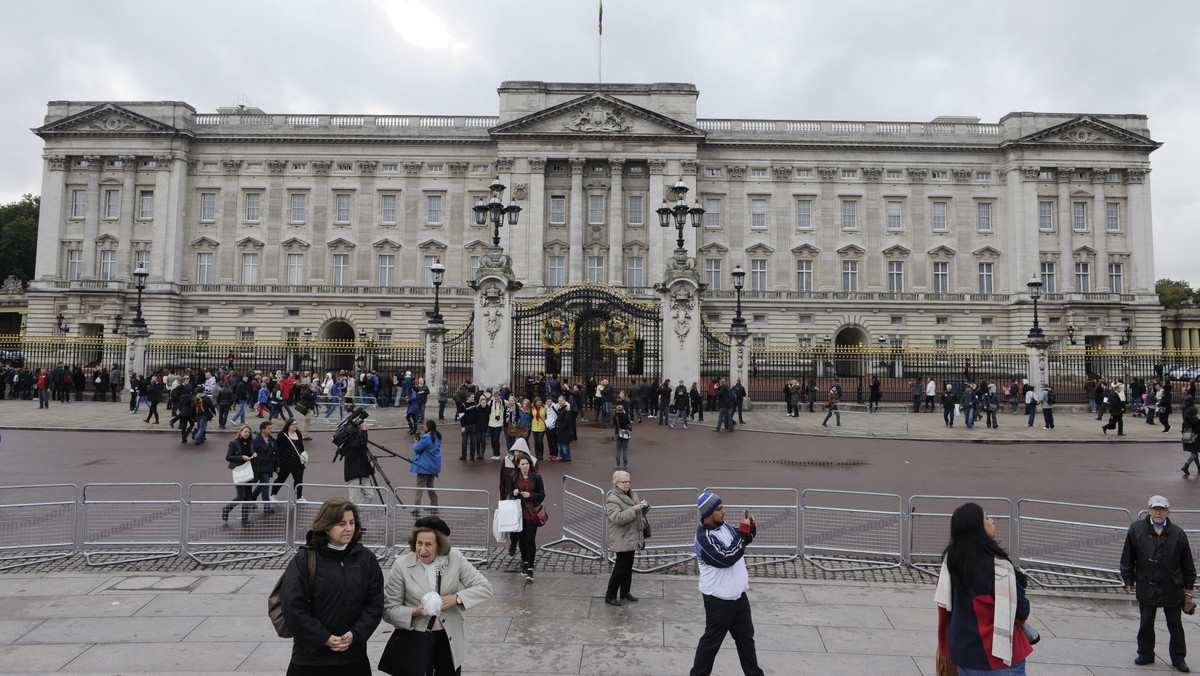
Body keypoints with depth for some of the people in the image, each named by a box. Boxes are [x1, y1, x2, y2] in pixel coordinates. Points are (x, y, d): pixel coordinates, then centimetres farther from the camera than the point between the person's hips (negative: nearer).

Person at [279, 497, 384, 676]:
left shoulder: (366, 558, 2)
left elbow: (375, 604, 2)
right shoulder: (304, 559, -6)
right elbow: (293, 606, -9)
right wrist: (325, 638, -12)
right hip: (311, 657, -2)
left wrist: (355, 634, -11)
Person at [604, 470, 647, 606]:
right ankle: (610, 596, 5)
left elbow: (640, 514, 20)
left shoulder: (631, 495, 12)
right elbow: (617, 518, -27)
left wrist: (644, 507, -2)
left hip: (632, 538, 8)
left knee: (628, 566, 16)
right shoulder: (612, 499, -15)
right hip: (621, 540, -8)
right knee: (620, 567, -6)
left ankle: (625, 592, 29)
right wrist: (633, 510, -29)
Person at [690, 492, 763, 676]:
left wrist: (750, 526, -6)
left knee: (746, 636, 20)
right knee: (712, 640, 5)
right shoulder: (704, 537, -24)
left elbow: (744, 540, 17)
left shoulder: (724, 526, 3)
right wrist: (743, 530, -29)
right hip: (719, 599, -8)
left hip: (738, 594, 9)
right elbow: (727, 557, -30)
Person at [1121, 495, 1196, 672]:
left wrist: (1189, 587, 8)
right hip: (1146, 586, 0)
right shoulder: (1136, 530, -2)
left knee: (1175, 624, 10)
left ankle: (1178, 658, 24)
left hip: (1172, 588, 0)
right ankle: (1145, 654, 21)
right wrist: (1128, 580, 3)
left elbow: (1187, 564, 8)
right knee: (1146, 623, 8)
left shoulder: (1178, 534, 0)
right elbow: (1127, 558, 3)